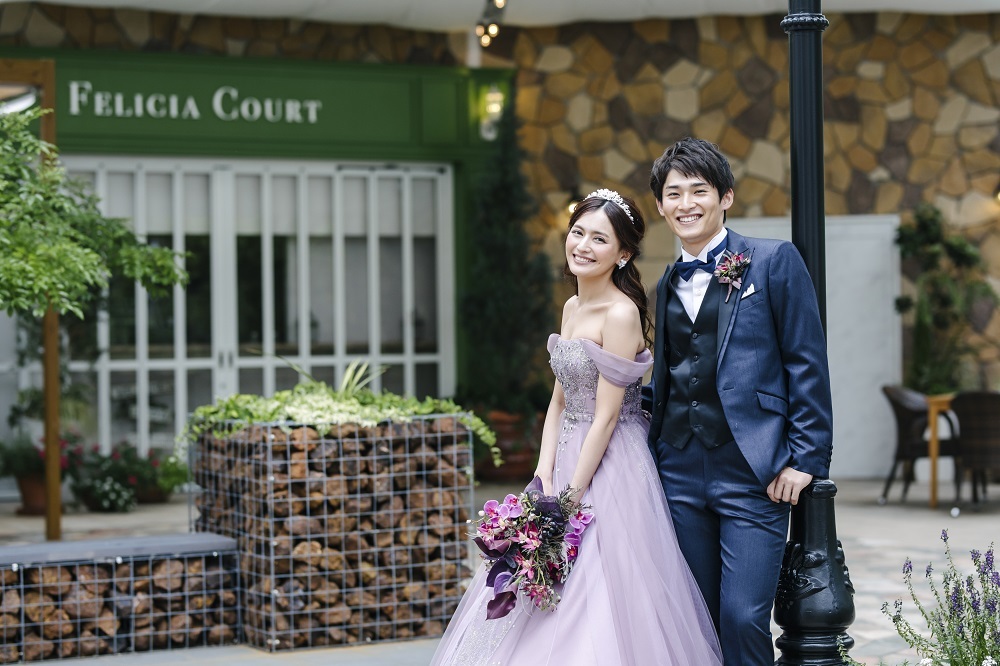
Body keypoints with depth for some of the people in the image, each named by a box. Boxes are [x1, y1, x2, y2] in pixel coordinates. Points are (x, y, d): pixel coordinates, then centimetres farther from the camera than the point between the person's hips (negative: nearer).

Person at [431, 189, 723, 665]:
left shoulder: (621, 313, -16)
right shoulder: (572, 307, 10)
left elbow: (606, 416, -18)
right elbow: (560, 400, 11)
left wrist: (572, 496, -16)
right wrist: (545, 479, 0)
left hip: (609, 466, -9)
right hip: (567, 456, 9)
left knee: (600, 601, -5)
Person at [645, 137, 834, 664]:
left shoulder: (773, 261, -1)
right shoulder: (668, 284, 17)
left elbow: (807, 364, -4)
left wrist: (805, 458, -10)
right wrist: (655, 453, 11)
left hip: (753, 471, -5)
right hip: (681, 472, 6)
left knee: (743, 616, -13)